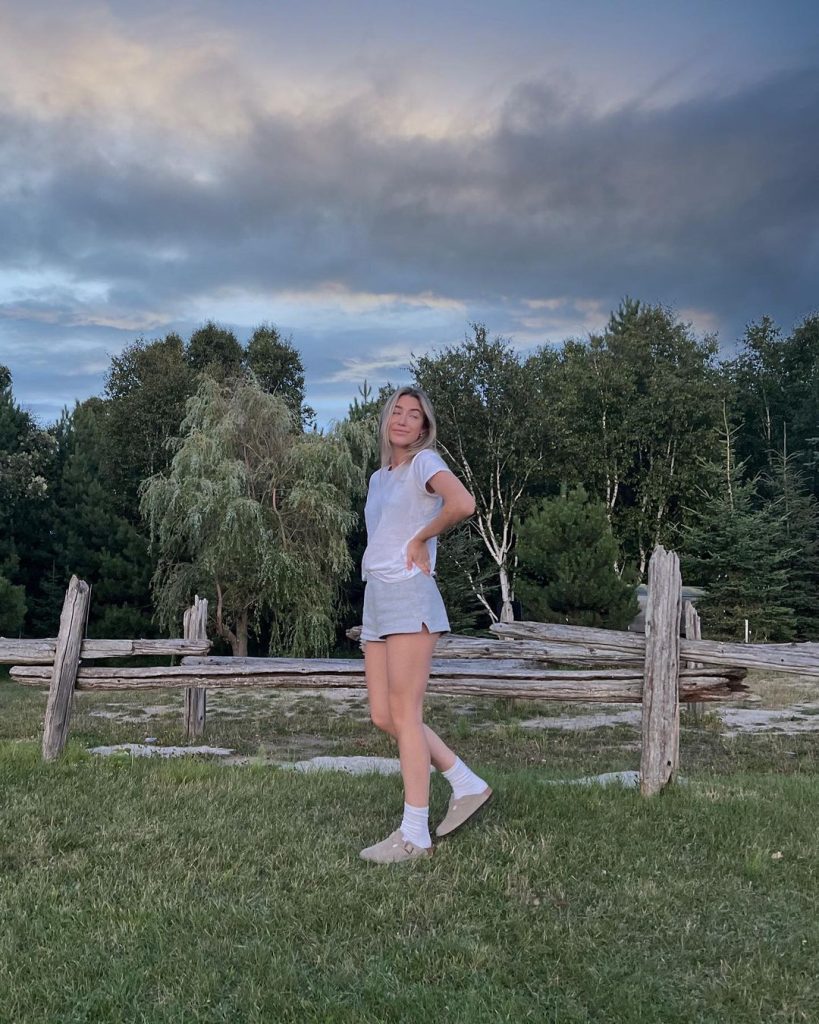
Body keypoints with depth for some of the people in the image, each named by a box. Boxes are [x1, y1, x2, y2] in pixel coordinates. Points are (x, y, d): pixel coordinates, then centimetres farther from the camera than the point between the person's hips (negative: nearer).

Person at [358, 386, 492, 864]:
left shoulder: (425, 462, -4)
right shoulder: (379, 478, 21)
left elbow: (463, 503, -24)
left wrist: (420, 540, -12)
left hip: (409, 596, -9)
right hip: (376, 597, 9)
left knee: (403, 713, -7)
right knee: (384, 716, 6)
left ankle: (414, 834, 0)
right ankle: (467, 784, 18)